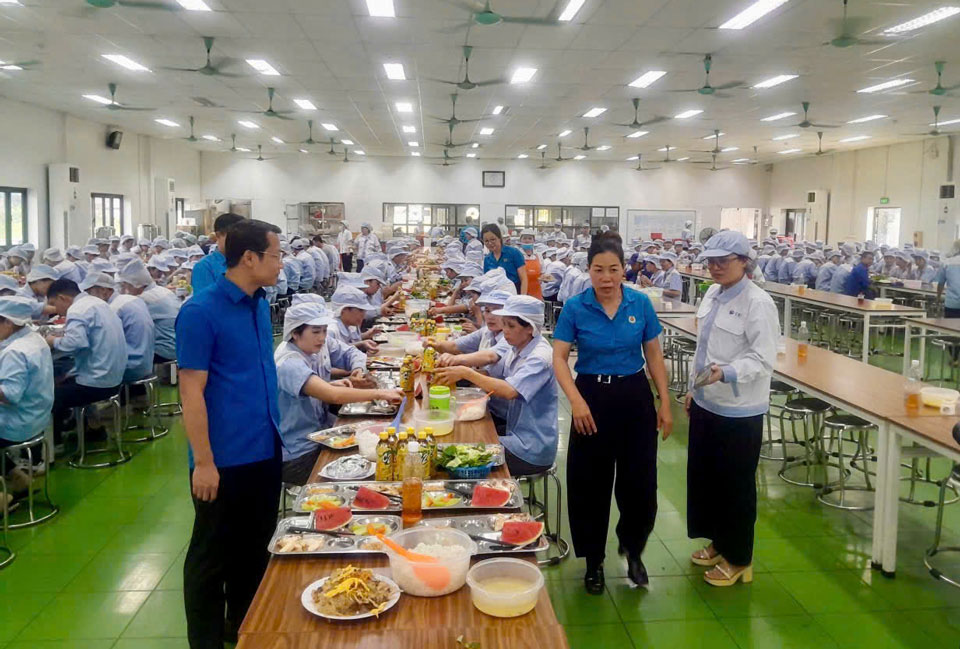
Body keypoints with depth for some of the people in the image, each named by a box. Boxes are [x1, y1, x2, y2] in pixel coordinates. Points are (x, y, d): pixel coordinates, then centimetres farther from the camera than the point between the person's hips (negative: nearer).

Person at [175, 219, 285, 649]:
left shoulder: (260, 306, 7)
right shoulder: (200, 312, -16)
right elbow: (191, 393, -17)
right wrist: (203, 462, -18)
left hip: (265, 451, 8)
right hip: (225, 459, -7)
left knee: (255, 548, 20)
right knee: (212, 555, 10)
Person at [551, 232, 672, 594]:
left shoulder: (641, 304, -2)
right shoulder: (575, 307, -7)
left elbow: (654, 356, 5)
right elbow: (559, 358, -8)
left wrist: (665, 404, 2)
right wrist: (577, 401, -21)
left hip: (635, 397, 1)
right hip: (592, 397, -1)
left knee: (640, 482, 6)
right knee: (590, 483, 7)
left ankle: (632, 549, 34)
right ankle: (594, 561, 27)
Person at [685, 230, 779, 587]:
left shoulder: (758, 303, -17)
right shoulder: (713, 294, 7)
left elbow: (763, 359, -21)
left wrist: (725, 373, -35)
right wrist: (694, 388, 17)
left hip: (739, 411, -8)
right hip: (707, 403, 8)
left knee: (736, 485, 7)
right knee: (704, 475, 17)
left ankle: (738, 560, 25)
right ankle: (718, 542, 37)